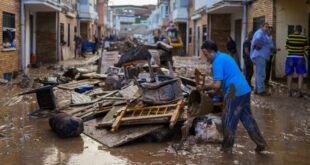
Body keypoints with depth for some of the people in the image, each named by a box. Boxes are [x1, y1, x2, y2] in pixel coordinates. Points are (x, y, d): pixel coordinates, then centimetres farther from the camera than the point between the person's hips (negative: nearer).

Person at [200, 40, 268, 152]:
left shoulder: (217, 61, -12)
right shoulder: (225, 56, 19)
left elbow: (217, 85, -17)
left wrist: (207, 87, 1)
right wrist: (215, 91, 23)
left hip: (235, 93, -9)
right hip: (245, 90, 9)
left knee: (228, 120, 5)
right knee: (247, 118, 17)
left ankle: (227, 146, 18)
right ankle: (261, 144, 19)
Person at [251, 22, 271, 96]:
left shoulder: (263, 34, 23)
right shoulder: (260, 32, -10)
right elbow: (258, 38, -33)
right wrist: (258, 46, -19)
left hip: (261, 56, 11)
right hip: (260, 56, -11)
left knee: (259, 73, 13)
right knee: (261, 74, -11)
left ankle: (256, 89, 17)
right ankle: (261, 90, -11)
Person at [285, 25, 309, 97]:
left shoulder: (290, 37, -5)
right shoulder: (303, 38, -5)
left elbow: (287, 47, 7)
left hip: (290, 58, 1)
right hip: (300, 58, -1)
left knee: (290, 75, 10)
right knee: (300, 75, 7)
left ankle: (289, 91, 9)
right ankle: (299, 91, -4)